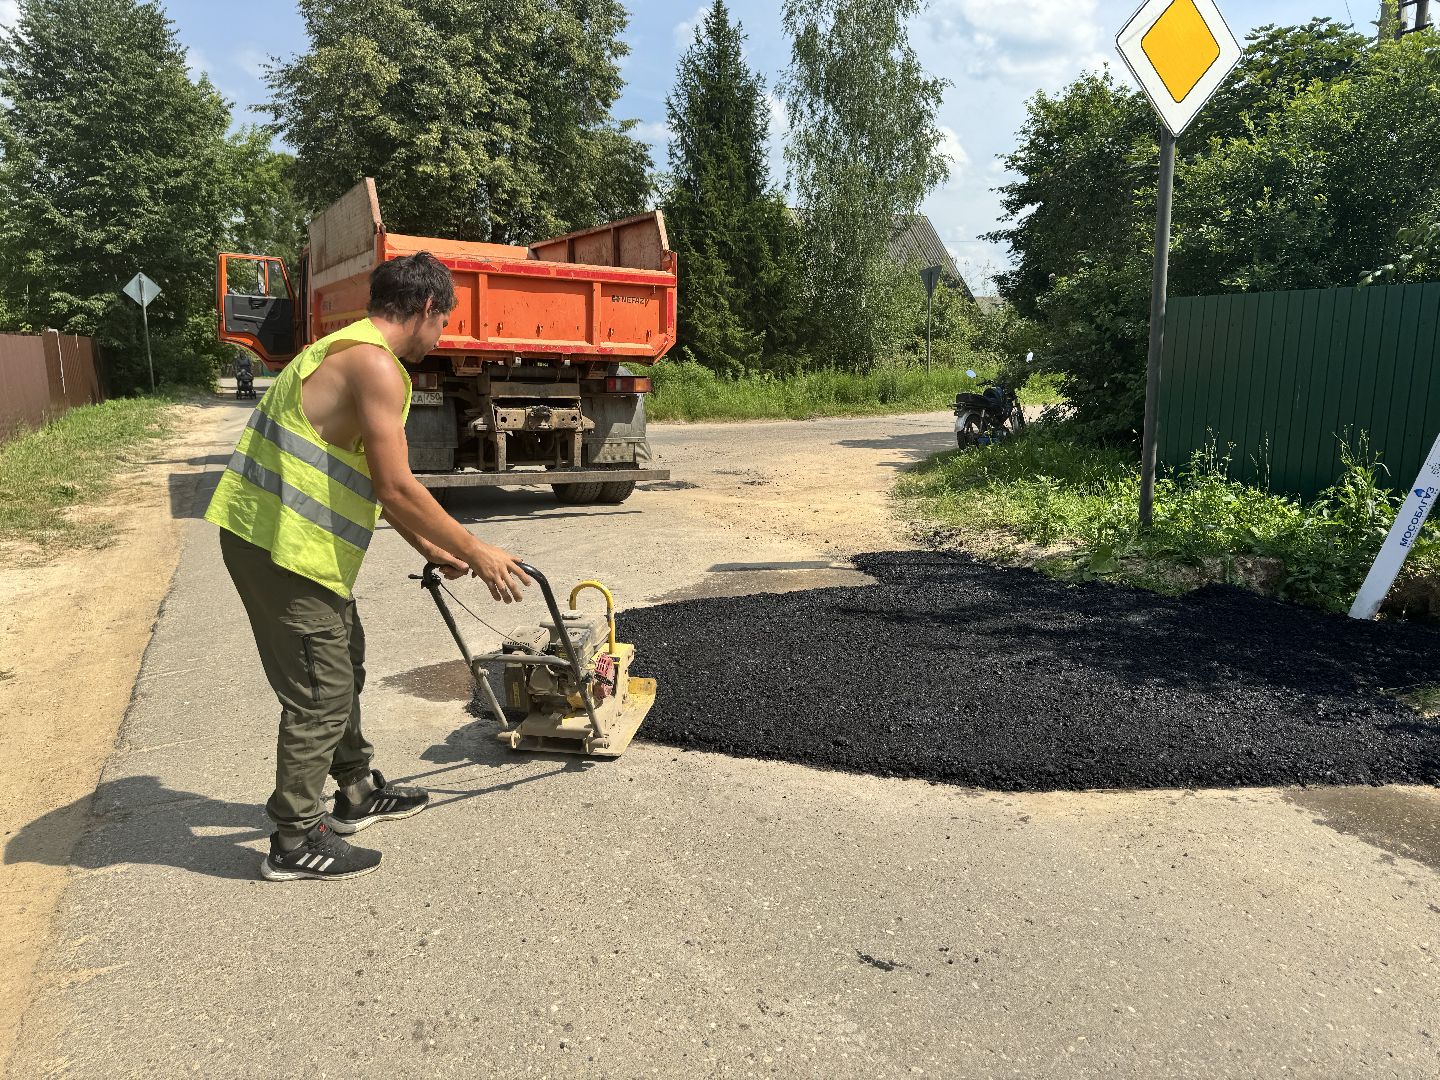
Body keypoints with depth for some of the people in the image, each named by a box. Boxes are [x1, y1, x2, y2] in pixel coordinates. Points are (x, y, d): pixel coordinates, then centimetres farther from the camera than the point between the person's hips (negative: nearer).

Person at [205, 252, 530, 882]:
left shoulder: (349, 352, 17)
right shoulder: (375, 364, -17)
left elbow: (372, 485, 20)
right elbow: (396, 488, -21)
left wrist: (430, 548, 20)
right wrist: (477, 555, -14)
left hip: (275, 538, 11)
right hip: (285, 547, -11)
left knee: (341, 669, 21)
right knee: (320, 696, 0)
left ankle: (358, 794, 37)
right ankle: (296, 842, 15)